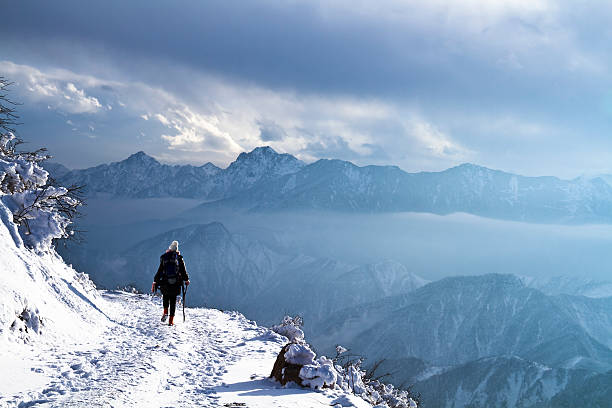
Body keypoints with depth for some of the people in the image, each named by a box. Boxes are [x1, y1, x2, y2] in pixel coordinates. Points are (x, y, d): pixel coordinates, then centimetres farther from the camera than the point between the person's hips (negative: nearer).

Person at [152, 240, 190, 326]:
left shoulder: (163, 258, 0)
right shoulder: (179, 258, 0)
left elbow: (159, 271, 1)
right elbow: (183, 270, 5)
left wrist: (155, 282, 6)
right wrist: (186, 280, 20)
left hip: (165, 283, 0)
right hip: (176, 284, 0)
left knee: (166, 297, 25)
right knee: (173, 301, 8)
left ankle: (165, 312, 5)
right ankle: (171, 320, 3)